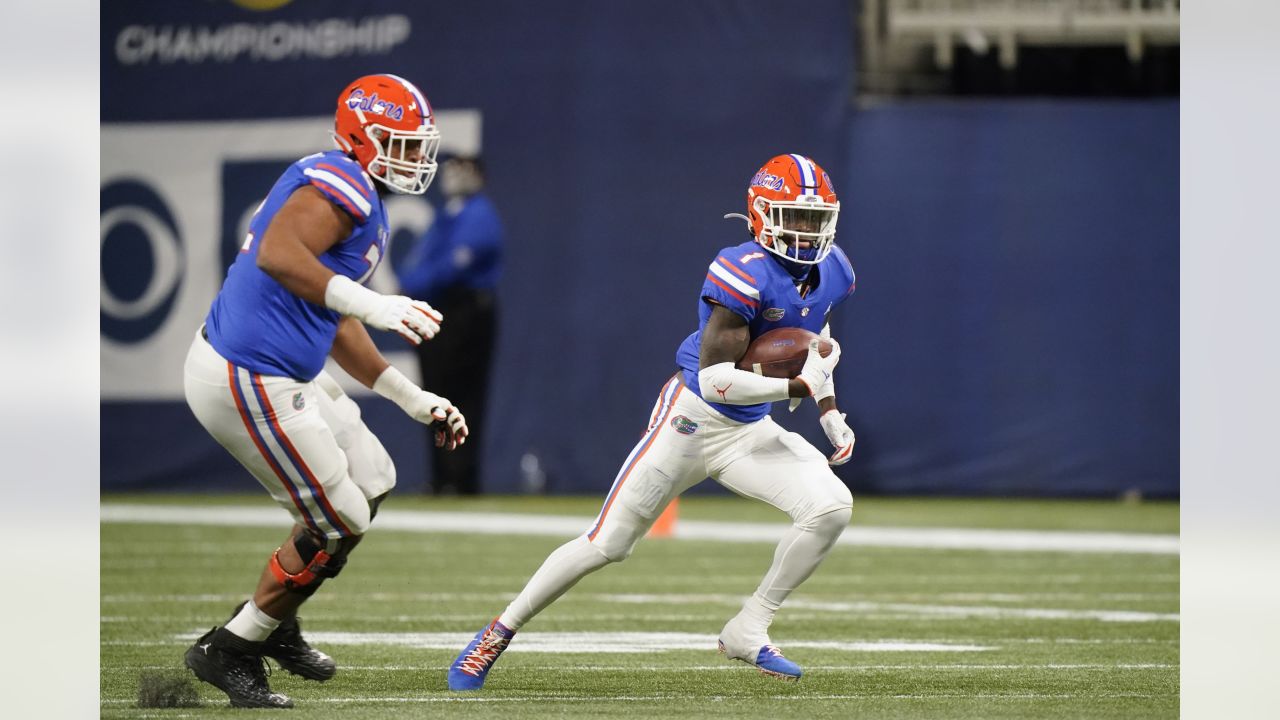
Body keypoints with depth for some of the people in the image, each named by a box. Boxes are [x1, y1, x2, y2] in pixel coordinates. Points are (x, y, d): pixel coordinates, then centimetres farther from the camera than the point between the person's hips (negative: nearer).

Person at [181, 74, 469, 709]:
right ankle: (230, 651, 14)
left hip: (285, 373, 11)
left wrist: (416, 401, 26)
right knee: (338, 523, 1)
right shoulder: (339, 184, -16)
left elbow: (336, 326, 24)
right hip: (249, 385, -11)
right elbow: (276, 253, -35)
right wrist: (370, 305, -42)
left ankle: (275, 625, 35)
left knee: (371, 483, 23)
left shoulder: (357, 201, 17)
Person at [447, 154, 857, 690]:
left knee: (831, 507, -16)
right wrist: (799, 387, -24)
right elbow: (714, 380, -28)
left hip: (750, 432, 6)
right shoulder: (745, 274, -24)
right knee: (607, 543, -4)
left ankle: (748, 632, -3)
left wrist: (830, 414, 9)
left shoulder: (832, 273, 1)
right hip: (691, 418, -6)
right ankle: (498, 634, 13)